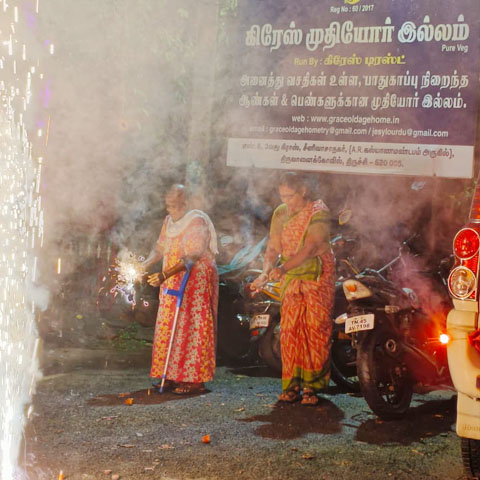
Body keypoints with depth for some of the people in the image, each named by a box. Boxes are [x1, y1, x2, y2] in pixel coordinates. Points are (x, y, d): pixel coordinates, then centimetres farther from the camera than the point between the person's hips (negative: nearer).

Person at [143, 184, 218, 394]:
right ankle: (173, 375, 16)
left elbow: (192, 258, -23)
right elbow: (160, 248, 14)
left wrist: (165, 275, -30)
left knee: (192, 328, -6)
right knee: (169, 328, 8)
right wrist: (145, 264, -5)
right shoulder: (169, 221, 11)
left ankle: (195, 379, -1)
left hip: (196, 280, -8)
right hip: (173, 282, 8)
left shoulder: (196, 222, -15)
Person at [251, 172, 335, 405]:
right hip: (290, 280, 5)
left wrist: (283, 268, -32)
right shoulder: (280, 214, 7)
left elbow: (310, 248, -21)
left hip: (317, 279, -5)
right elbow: (273, 248, 5)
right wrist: (266, 271, -15)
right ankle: (291, 385, 7)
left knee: (316, 331, -5)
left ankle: (311, 385, 1)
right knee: (289, 331, 1)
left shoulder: (319, 212, -10)